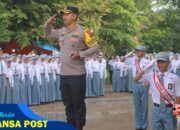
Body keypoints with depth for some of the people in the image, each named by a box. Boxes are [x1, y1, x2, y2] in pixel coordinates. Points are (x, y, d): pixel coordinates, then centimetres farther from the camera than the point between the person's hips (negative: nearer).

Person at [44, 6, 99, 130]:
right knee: (68, 103, 14)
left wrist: (81, 54, -19)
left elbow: (96, 48, -8)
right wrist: (48, 24, 7)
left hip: (77, 74, -6)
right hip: (64, 74, 6)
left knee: (78, 103, 2)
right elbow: (48, 35, 26)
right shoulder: (61, 31, 9)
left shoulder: (83, 32, -9)